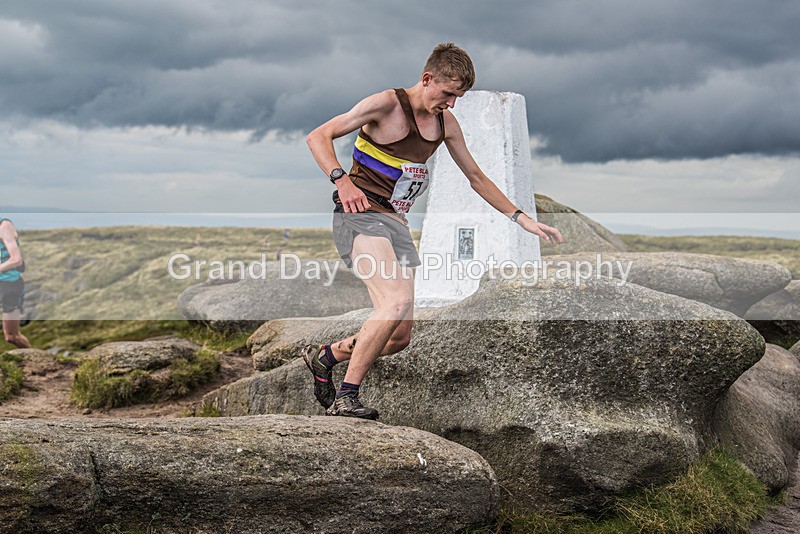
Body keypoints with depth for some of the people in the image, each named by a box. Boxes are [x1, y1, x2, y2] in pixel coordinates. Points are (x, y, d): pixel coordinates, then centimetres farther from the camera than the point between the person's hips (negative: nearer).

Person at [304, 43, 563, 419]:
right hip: (361, 215, -7)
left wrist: (521, 218, 18)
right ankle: (346, 398, -21)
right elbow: (318, 137, -8)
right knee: (396, 301, -30)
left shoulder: (446, 122, 13)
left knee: (399, 337, 2)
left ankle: (324, 356, 25)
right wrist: (341, 180, -24)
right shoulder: (386, 104, -8)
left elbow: (475, 176, 22)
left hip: (396, 224, 7)